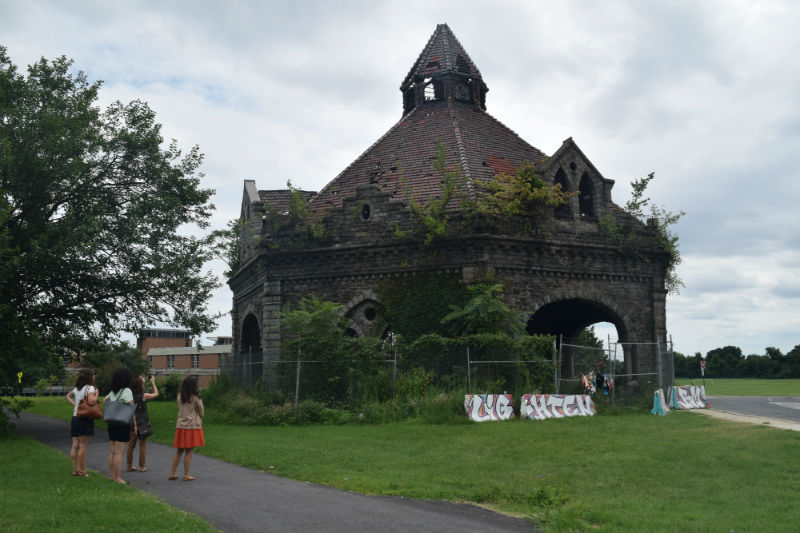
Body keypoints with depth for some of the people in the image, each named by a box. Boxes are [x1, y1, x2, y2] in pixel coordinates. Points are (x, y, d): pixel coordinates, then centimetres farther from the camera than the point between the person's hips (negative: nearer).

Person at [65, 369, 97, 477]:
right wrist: (96, 394, -7)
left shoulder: (77, 388, 14)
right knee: (83, 446, -4)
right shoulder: (89, 388, -11)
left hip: (75, 418, 8)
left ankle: (75, 469, 13)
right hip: (85, 419, -8)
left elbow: (68, 396, 30)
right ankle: (82, 470, -1)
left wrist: (74, 404, 17)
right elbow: (91, 401, -24)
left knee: (75, 445, 8)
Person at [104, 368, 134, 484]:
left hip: (112, 424, 7)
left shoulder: (113, 391, 11)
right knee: (119, 453, -5)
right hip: (122, 425, -7)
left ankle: (112, 475, 19)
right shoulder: (127, 391, -11)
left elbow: (104, 401, 30)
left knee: (112, 452, 12)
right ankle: (118, 478, -2)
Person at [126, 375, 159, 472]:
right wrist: (153, 382, 18)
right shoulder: (144, 396, -11)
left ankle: (129, 466, 19)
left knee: (131, 444, 12)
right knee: (143, 446, 5)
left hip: (132, 423, 5)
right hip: (142, 423, -5)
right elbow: (156, 393, 4)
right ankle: (142, 467, 10)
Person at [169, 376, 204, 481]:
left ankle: (172, 473, 15)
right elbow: (201, 413, -1)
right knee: (189, 452, 0)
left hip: (181, 426, 5)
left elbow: (180, 411, 14)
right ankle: (186, 475, 3)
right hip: (193, 426, -5)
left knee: (179, 451, 13)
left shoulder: (179, 397, 6)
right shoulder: (195, 398, -10)